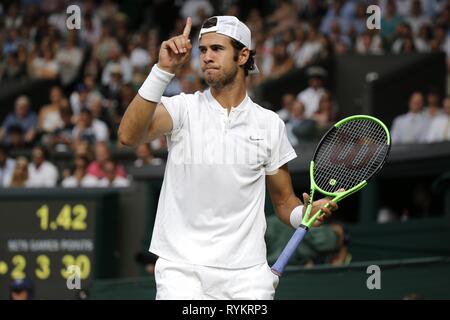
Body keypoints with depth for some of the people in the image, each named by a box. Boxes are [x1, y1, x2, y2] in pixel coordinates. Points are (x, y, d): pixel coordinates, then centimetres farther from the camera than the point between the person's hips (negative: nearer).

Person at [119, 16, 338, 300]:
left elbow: (284, 200, 15)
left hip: (247, 275, 2)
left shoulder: (270, 124, 8)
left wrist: (306, 214, -8)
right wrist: (164, 70, -27)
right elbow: (129, 135, -19)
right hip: (182, 270, -2)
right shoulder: (184, 108, 1)